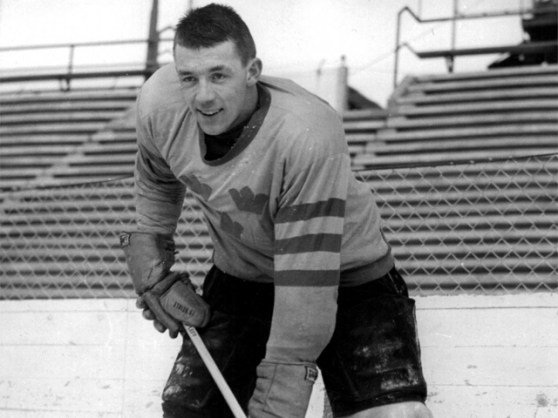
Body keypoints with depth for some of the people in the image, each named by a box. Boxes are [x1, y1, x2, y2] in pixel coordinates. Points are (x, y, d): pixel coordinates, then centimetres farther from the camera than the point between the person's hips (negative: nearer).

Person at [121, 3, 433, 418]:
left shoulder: (308, 134, -36)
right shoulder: (159, 104, -17)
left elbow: (307, 279, -34)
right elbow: (157, 182, 9)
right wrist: (153, 272, 1)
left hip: (347, 278, -5)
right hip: (240, 279, 5)